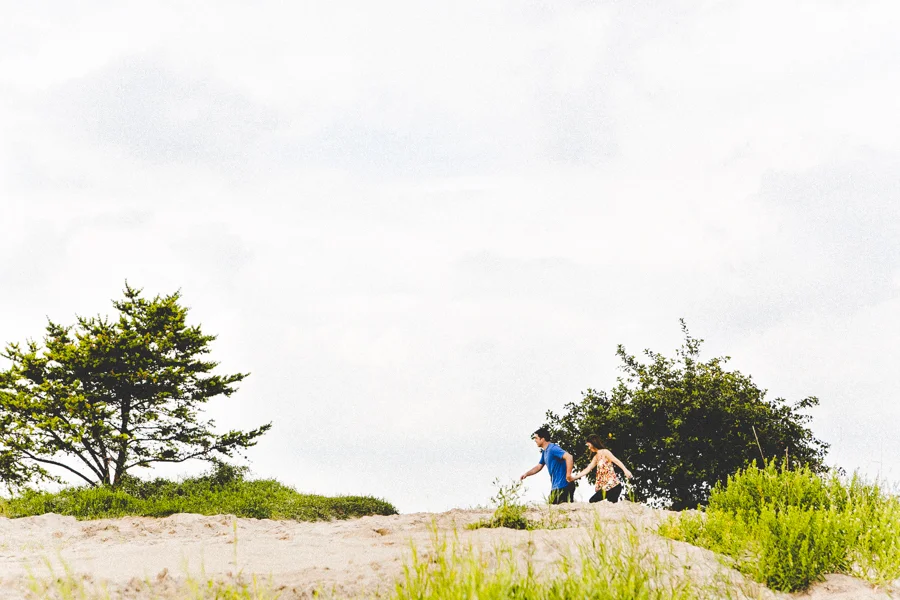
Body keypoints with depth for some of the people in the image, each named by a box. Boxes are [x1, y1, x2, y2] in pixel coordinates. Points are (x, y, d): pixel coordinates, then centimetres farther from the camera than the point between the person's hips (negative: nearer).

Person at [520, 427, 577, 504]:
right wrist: (526, 474, 11)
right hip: (555, 486, 10)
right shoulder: (545, 452, 15)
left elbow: (568, 457, -29)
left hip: (563, 486, -10)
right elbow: (539, 467, 25)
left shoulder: (553, 449, -17)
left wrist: (568, 474, -28)